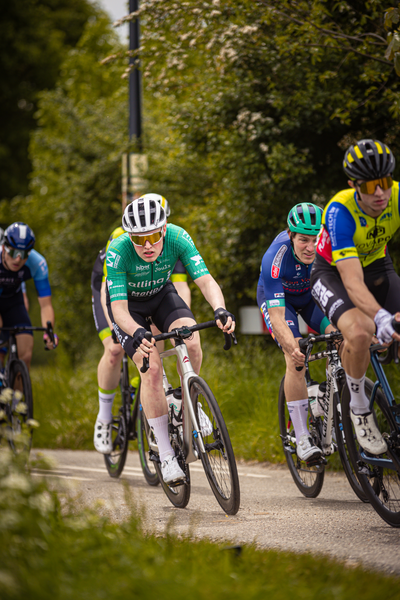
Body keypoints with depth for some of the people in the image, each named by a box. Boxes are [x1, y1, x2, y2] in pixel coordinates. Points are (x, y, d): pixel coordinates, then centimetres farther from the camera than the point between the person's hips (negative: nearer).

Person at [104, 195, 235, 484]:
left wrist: (220, 309, -53)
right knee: (152, 368, -22)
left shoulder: (178, 238, -29)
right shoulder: (118, 251, -34)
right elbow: (119, 308, -36)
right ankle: (166, 456, -13)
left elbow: (205, 279, -33)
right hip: (128, 302, -2)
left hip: (161, 294, 2)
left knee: (191, 341, -27)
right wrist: (137, 333, -57)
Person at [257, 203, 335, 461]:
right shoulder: (275, 258, -38)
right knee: (296, 359, -22)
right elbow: (276, 317, -40)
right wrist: (293, 347, -58)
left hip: (314, 294, 3)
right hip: (277, 297, -3)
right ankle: (302, 438, -15)